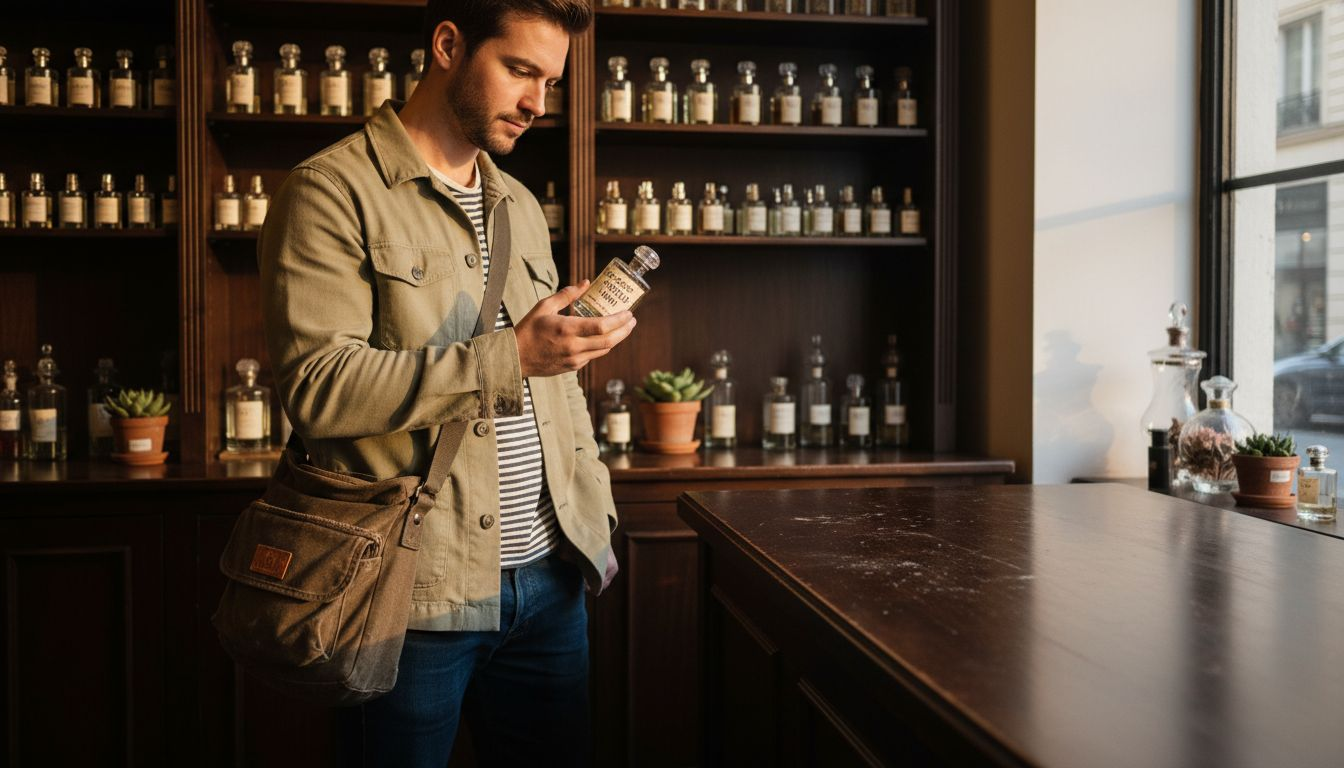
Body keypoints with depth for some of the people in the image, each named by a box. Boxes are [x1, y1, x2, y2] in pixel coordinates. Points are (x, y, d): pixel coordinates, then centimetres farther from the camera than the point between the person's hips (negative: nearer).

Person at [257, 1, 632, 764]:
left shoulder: (521, 206, 15)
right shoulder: (331, 193, -8)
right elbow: (319, 388, -18)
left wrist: (596, 520, 14)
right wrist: (509, 357, -22)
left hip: (550, 576, 6)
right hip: (418, 593, -6)